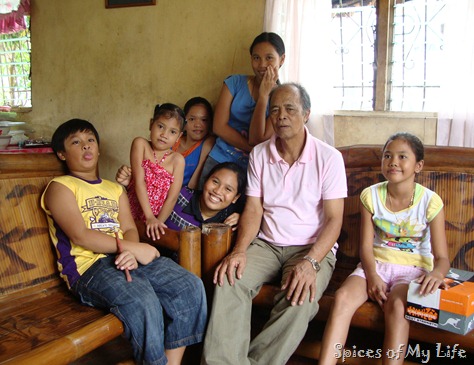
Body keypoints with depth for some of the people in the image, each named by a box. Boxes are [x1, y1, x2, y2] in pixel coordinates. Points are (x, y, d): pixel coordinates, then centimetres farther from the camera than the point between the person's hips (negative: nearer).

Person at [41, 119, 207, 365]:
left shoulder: (115, 190, 26)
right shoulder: (60, 187, 6)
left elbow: (130, 228, 11)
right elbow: (80, 236, -9)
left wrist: (131, 253, -14)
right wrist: (133, 248, -14)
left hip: (125, 259, 6)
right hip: (87, 265, -6)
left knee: (191, 286, -15)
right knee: (143, 301, -34)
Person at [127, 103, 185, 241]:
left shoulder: (177, 160, -1)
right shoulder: (140, 144, -3)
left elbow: (172, 197, -6)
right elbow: (139, 181, -12)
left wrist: (158, 222, -19)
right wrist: (150, 217, -19)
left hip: (157, 220, 1)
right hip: (132, 215, -1)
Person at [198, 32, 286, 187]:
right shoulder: (235, 83, 2)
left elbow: (257, 140, -13)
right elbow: (219, 127, -7)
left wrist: (264, 94, -14)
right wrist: (253, 149, -14)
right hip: (218, 161, 1)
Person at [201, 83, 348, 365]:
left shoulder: (329, 157, -6)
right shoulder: (259, 154, 6)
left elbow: (334, 219, -10)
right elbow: (254, 209, 4)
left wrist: (310, 262, -25)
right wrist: (240, 250, -14)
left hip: (313, 248, -3)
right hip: (267, 245, 3)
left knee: (300, 299, -33)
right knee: (229, 281, -25)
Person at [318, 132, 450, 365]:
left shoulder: (430, 202, -5)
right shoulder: (370, 196, 1)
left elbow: (442, 257, -7)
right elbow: (366, 245, -1)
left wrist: (436, 274, -32)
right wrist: (372, 275, -21)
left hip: (413, 269, -2)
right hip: (376, 264, 2)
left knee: (396, 305, -34)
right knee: (343, 296, -27)